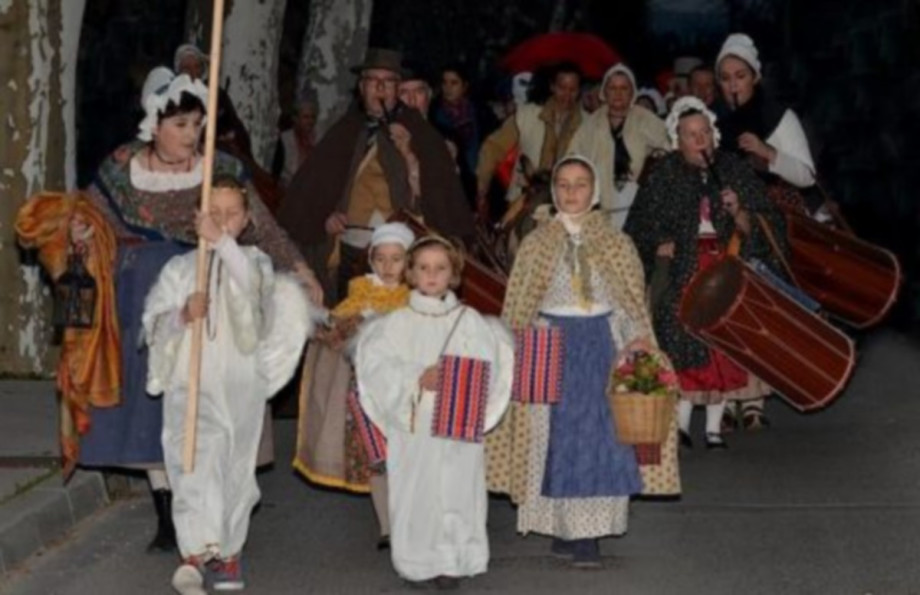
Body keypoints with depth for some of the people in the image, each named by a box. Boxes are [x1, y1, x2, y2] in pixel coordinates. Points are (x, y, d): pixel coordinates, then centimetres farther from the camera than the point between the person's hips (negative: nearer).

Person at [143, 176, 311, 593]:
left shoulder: (254, 260, 7)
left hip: (240, 384, 1)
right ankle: (196, 554, -27)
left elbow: (255, 282, -18)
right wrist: (182, 315, -14)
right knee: (195, 462, -18)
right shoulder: (180, 267, 10)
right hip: (191, 383, -1)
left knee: (235, 468, 8)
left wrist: (221, 242, -31)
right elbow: (152, 321, 7)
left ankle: (227, 552, 23)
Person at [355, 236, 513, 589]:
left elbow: (488, 365, 0)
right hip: (414, 427, -1)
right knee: (416, 492, 1)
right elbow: (377, 367, -7)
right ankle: (419, 562, 12)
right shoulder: (397, 324, 2)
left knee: (458, 490, 2)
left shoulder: (470, 321, 6)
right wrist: (416, 379, -18)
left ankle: (453, 560, 13)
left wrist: (462, 381, -18)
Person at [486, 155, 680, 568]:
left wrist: (638, 346, -10)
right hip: (549, 347, 0)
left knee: (601, 437, -4)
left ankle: (588, 533, 0)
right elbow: (517, 309, 6)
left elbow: (632, 305, 3)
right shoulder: (536, 244, 4)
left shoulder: (616, 244, 4)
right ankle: (564, 527, 10)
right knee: (557, 438, 1)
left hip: (602, 344, 0)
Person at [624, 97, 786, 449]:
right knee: (686, 347, -9)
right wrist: (660, 247, -12)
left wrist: (738, 212, -18)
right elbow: (638, 230, 4)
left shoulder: (733, 171, 2)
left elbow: (758, 228, 1)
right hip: (685, 272, -2)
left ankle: (714, 427, 11)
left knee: (723, 347, 2)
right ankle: (681, 423, 0)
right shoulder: (665, 177, -2)